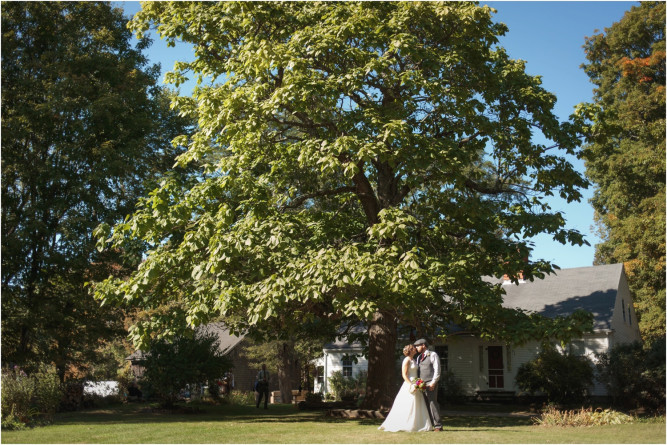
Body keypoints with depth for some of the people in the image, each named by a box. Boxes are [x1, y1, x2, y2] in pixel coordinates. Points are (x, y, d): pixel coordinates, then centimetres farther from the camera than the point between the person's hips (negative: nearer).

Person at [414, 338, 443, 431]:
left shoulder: (433, 355, -1)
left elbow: (437, 370, -7)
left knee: (432, 403, -11)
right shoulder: (419, 357, 21)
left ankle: (438, 425, -8)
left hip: (430, 384, -7)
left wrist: (433, 382, -15)